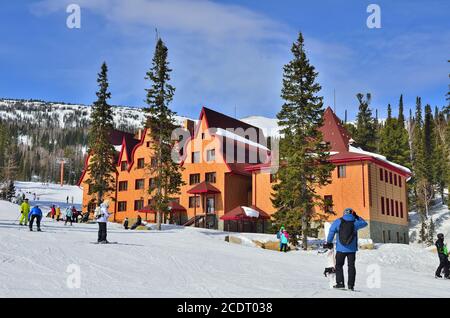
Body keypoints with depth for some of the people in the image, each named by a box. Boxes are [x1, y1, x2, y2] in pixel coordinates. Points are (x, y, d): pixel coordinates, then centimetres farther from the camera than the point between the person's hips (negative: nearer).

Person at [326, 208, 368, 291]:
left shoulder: (338, 222, -4)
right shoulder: (355, 222, -2)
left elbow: (331, 231, -4)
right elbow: (364, 223, 17)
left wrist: (329, 242, 5)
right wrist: (357, 217, 19)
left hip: (340, 249, -1)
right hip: (352, 249, 1)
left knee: (339, 265, 9)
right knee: (351, 266, 8)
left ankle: (340, 283, 2)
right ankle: (350, 285, 5)